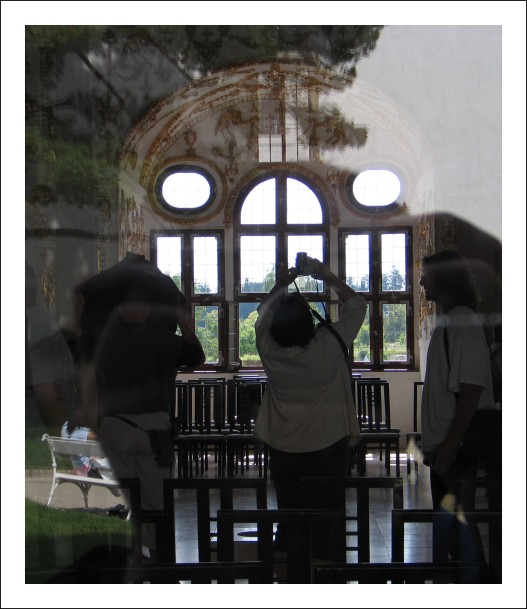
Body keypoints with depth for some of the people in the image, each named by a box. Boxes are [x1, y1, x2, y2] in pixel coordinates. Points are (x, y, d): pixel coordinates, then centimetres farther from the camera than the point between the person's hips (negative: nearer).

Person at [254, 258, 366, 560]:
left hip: (284, 448, 2)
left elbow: (263, 314, 10)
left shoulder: (270, 351, -12)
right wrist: (327, 275, 2)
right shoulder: (329, 346, -17)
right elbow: (357, 305, -2)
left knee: (288, 513, 12)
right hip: (329, 445, -2)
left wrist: (281, 284, 16)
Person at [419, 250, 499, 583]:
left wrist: (452, 443, -22)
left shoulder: (463, 321, -16)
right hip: (444, 442, 10)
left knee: (458, 521, -4)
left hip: (457, 445, -10)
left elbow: (472, 387, -22)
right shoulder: (448, 320, 13)